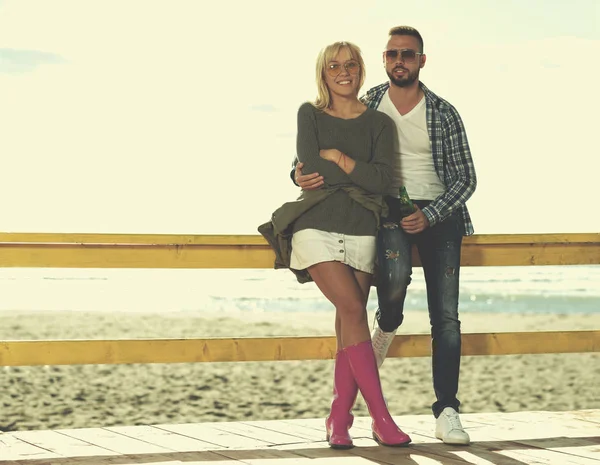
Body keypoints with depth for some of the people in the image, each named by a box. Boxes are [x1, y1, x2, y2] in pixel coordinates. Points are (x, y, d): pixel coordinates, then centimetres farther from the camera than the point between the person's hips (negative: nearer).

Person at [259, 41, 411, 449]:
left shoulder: (379, 123, 11)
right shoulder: (310, 115, 9)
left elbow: (383, 180, -4)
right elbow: (310, 168, -6)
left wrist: (336, 157, -6)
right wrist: (361, 176, -3)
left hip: (360, 232, 2)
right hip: (316, 226, -2)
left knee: (349, 326, -2)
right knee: (354, 311, -16)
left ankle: (339, 420, 5)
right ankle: (381, 418, -15)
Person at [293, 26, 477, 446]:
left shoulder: (444, 114, -2)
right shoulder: (366, 107, 1)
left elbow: (466, 179, -1)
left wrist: (429, 216, -16)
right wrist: (302, 173, -16)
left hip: (439, 214, 1)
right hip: (389, 208, 0)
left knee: (446, 316, -7)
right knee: (395, 276, -32)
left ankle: (447, 412, -3)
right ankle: (385, 332, 3)